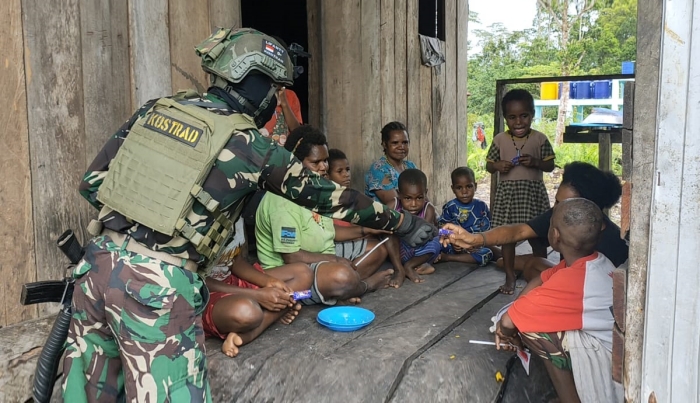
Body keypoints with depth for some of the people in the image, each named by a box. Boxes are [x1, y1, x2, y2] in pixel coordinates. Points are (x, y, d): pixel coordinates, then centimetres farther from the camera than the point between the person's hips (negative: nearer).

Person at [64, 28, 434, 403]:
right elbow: (325, 194, 5)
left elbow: (92, 180, 11)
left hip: (98, 260, 7)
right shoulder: (249, 146, -4)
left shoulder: (154, 109, 10)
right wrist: (402, 224, 16)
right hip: (157, 282, -6)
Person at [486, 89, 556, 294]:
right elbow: (489, 165, 7)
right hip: (507, 192, 1)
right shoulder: (499, 140, 1)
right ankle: (510, 277, 20)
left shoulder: (540, 139, -1)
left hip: (533, 192, -1)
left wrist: (535, 162, -18)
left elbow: (550, 166, 0)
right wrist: (498, 165, -14)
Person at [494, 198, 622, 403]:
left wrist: (506, 333, 3)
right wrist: (514, 310, 4)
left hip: (611, 369, -8)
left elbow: (507, 321, -19)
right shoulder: (598, 262, 0)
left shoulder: (570, 280, -26)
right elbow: (539, 281, 13)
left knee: (527, 325, -10)